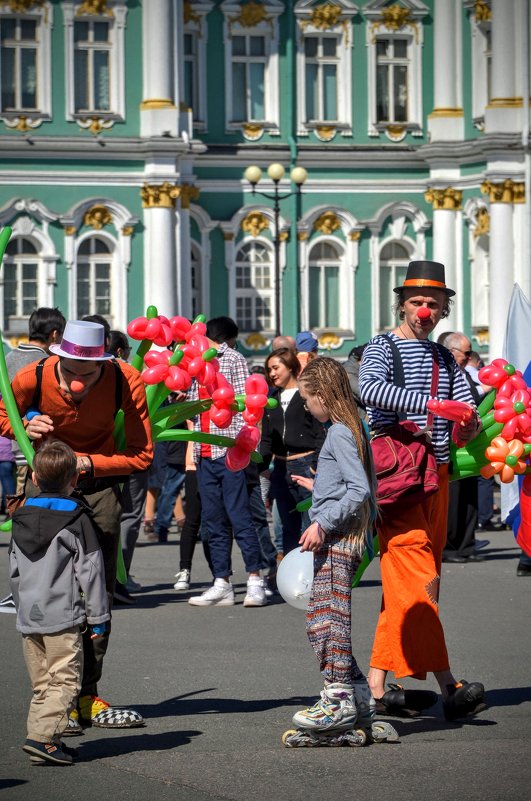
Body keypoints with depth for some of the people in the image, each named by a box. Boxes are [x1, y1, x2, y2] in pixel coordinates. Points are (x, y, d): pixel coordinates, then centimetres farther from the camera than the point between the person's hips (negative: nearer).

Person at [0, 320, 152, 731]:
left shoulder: (127, 381, -21)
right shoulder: (33, 378, -21)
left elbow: (142, 454, -15)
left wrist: (86, 463, -26)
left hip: (100, 483, 1)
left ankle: (88, 696, 10)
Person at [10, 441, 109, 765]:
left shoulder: (22, 517, 9)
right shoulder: (77, 519, -8)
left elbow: (14, 571, 15)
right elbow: (90, 571, -8)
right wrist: (98, 615, -2)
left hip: (28, 617, 6)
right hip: (63, 616, -6)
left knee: (42, 683, 14)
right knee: (65, 680, -5)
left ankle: (41, 736, 12)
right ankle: (43, 736, -17)